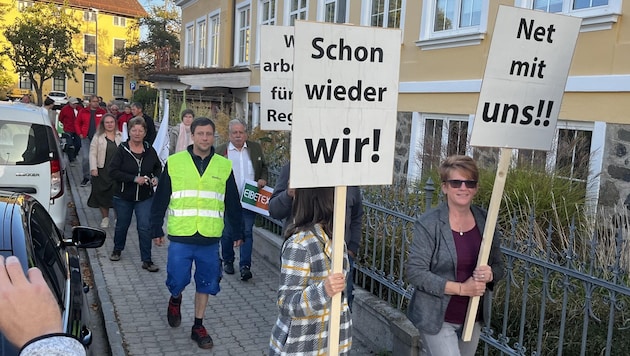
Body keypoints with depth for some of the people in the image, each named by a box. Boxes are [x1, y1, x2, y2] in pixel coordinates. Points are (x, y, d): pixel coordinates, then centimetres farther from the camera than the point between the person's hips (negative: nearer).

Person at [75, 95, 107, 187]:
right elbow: (77, 123, 11)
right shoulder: (83, 112, 5)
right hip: (86, 138, 0)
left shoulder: (102, 112, 4)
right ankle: (86, 177, 8)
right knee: (85, 158, -8)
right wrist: (80, 133, 1)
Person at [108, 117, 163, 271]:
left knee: (145, 227, -5)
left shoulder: (150, 150, -2)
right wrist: (134, 179, -23)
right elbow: (113, 171, -16)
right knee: (122, 225, 17)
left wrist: (156, 177, -6)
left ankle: (147, 261, 5)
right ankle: (117, 250, 44)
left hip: (145, 197, 1)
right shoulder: (122, 150, -10)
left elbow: (158, 167, 15)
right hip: (123, 196, 0)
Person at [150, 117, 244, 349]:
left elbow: (232, 203, 9)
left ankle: (198, 327, 26)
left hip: (210, 238, 2)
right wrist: (157, 228, 4)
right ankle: (175, 300, 39)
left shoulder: (224, 166, 3)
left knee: (205, 284, 9)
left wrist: (237, 232, 10)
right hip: (180, 236, -1)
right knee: (177, 280, 4)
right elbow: (161, 198, 4)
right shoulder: (174, 162, -1)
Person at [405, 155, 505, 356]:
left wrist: (489, 275, -15)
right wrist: (461, 288, -22)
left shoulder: (485, 221, -1)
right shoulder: (428, 224, -16)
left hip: (472, 318, 6)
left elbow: (498, 266, 8)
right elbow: (415, 272, -18)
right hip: (438, 319, -5)